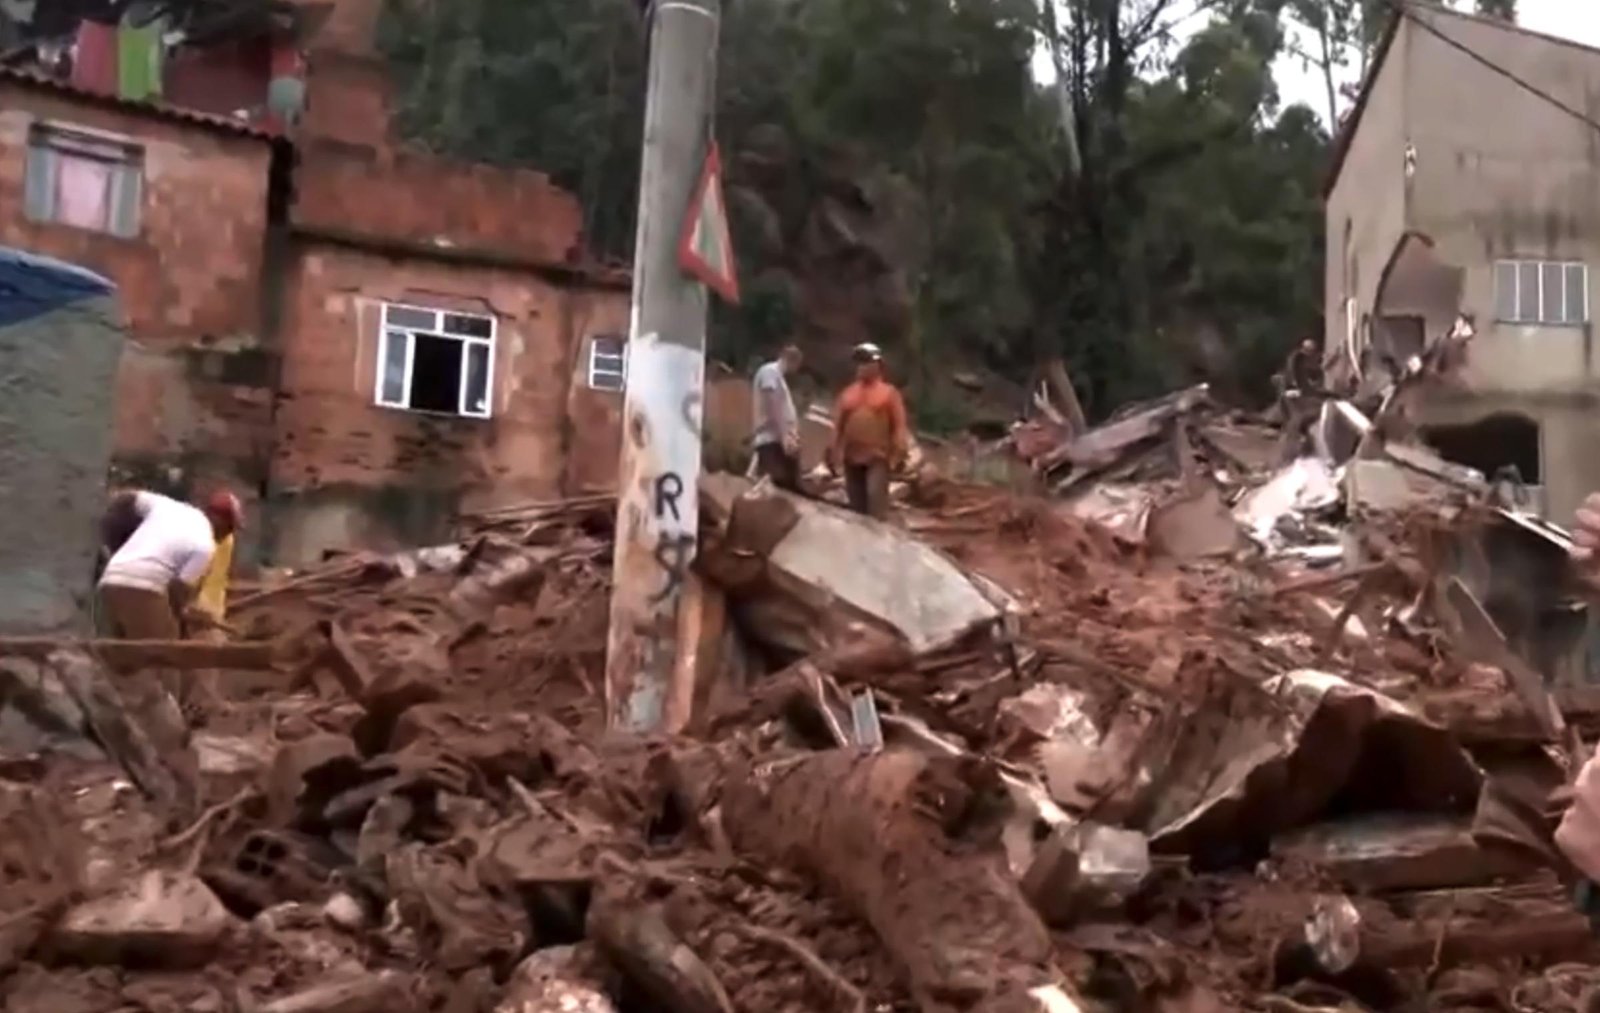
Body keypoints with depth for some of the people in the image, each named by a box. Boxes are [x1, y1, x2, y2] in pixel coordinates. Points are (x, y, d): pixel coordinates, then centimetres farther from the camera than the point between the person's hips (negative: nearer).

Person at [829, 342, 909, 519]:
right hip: (852, 457, 4)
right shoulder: (847, 394, 12)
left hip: (878, 457, -4)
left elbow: (899, 424, -4)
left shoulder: (889, 393, 2)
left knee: (876, 495, -18)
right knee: (857, 503, 7)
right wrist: (833, 453, 8)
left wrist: (900, 453, -13)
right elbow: (838, 425, 12)